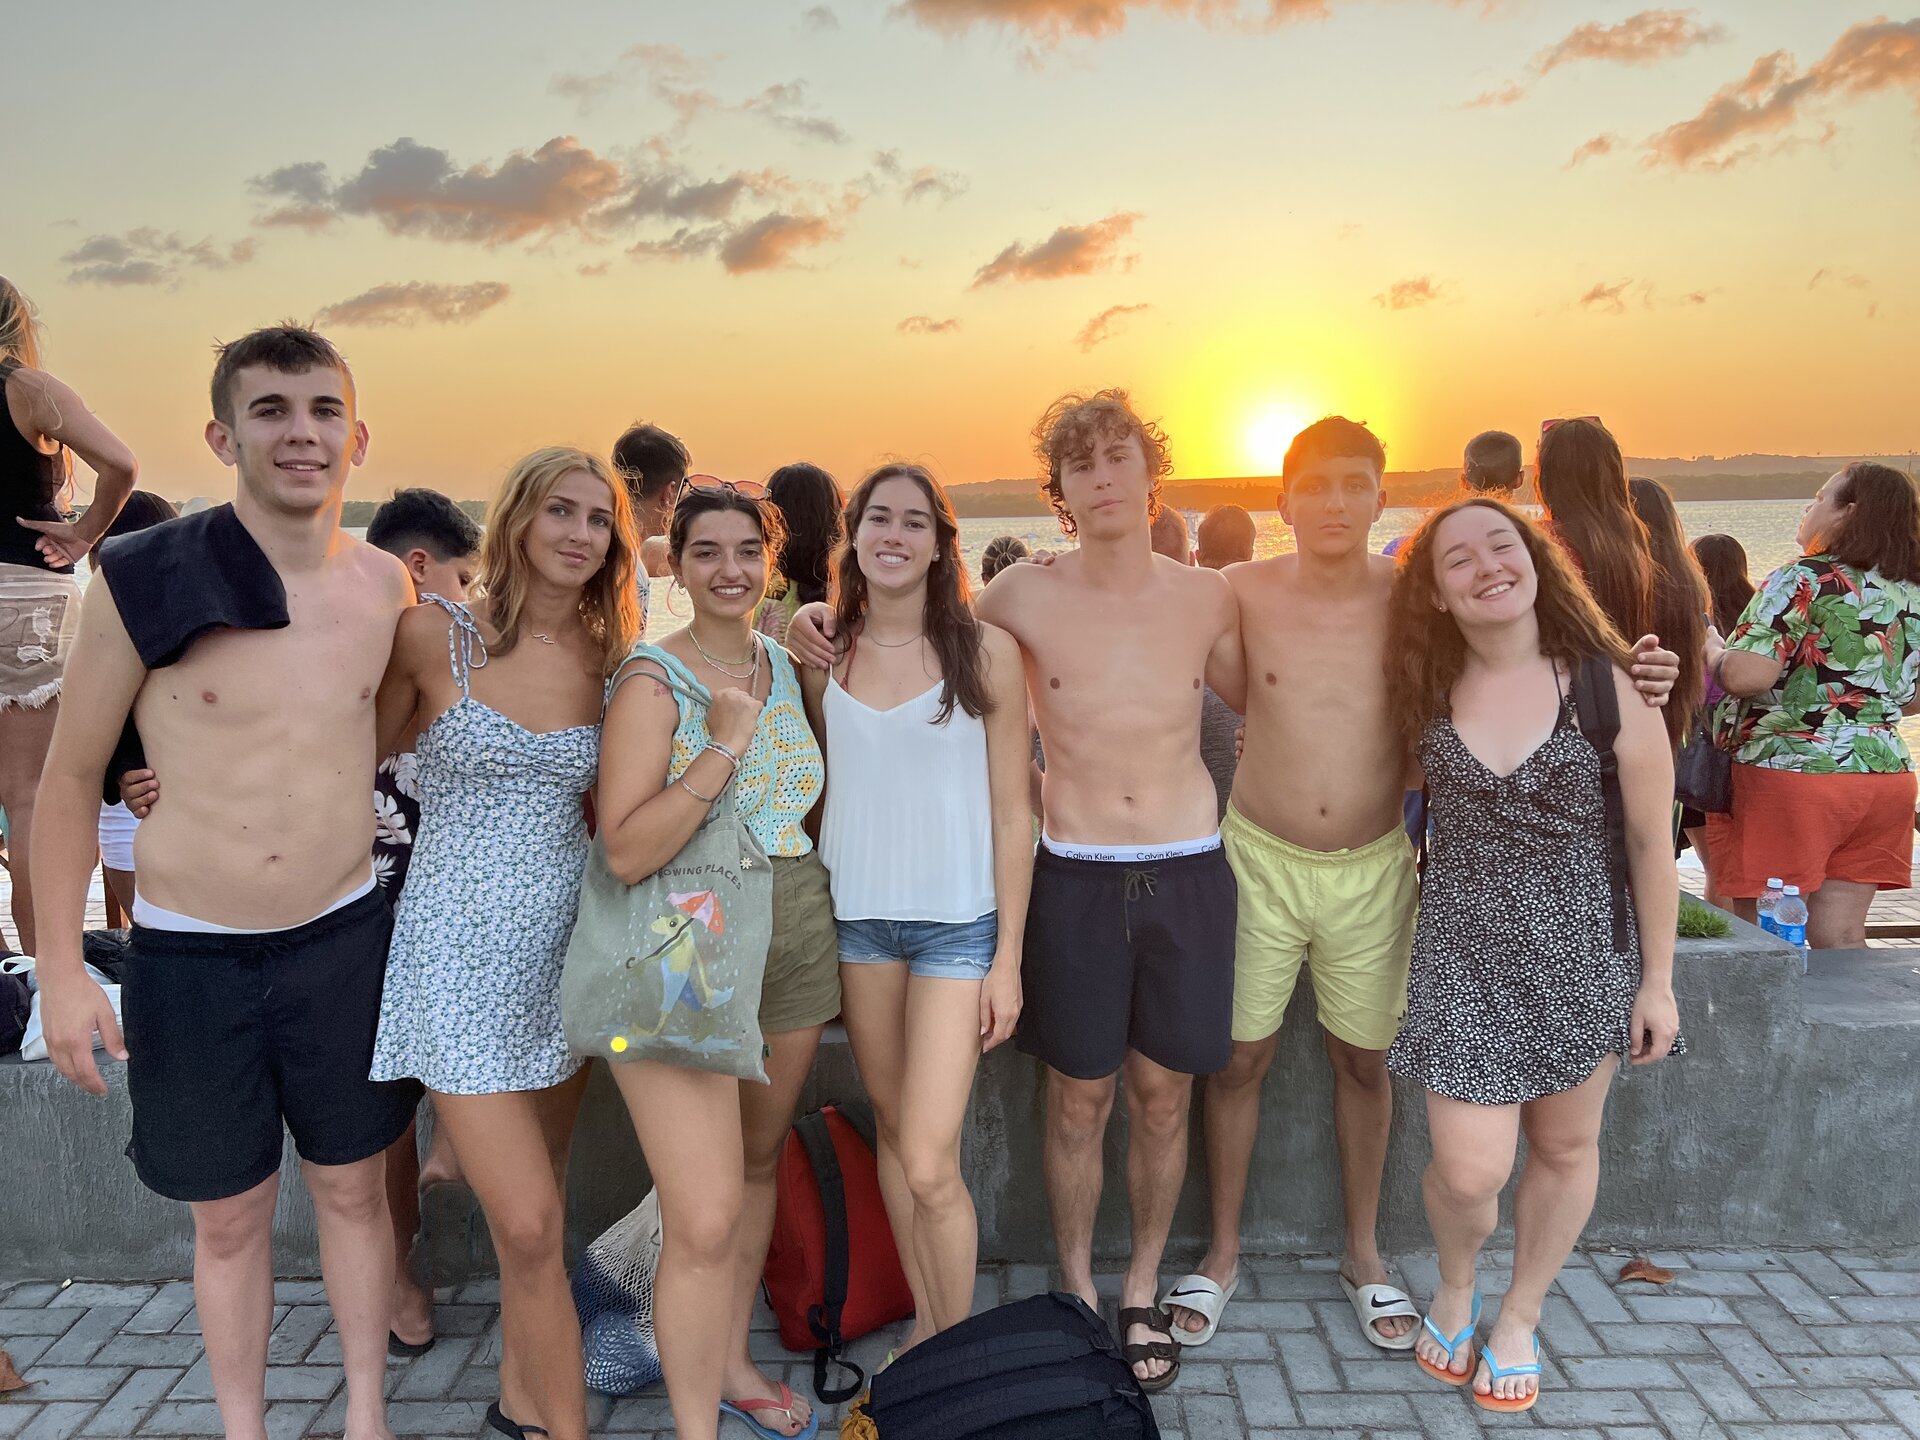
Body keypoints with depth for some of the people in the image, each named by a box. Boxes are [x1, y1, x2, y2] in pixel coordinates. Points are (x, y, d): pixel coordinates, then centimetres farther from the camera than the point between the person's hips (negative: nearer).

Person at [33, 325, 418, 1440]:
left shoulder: (388, 586, -4)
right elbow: (71, 774, -3)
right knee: (230, 1218, 14)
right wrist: (60, 966, -4)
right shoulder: (143, 579, -13)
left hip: (345, 939, 2)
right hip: (190, 957, -2)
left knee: (354, 1191, 16)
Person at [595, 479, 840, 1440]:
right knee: (704, 1221, -10)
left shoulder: (785, 666, 8)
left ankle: (730, 1363, 39)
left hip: (797, 943, 7)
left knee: (759, 1163, 19)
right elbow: (626, 852, -20)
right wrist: (723, 745, -24)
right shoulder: (652, 679, -11)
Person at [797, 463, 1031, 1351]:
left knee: (929, 1164, -9)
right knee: (891, 1127, 14)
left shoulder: (984, 651, -6)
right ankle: (924, 1321, 32)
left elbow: (1011, 811, -5)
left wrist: (1009, 957, -7)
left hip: (959, 921, -4)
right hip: (858, 914, 4)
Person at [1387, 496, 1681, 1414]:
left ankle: (1519, 1314, 40)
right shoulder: (1427, 694, -4)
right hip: (1466, 952, 0)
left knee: (1565, 1146, 15)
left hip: (1585, 949, 0)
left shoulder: (1605, 682, -11)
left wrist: (1656, 979, -3)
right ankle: (1455, 1283, 31)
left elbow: (1652, 841, -5)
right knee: (1469, 1169, -4)